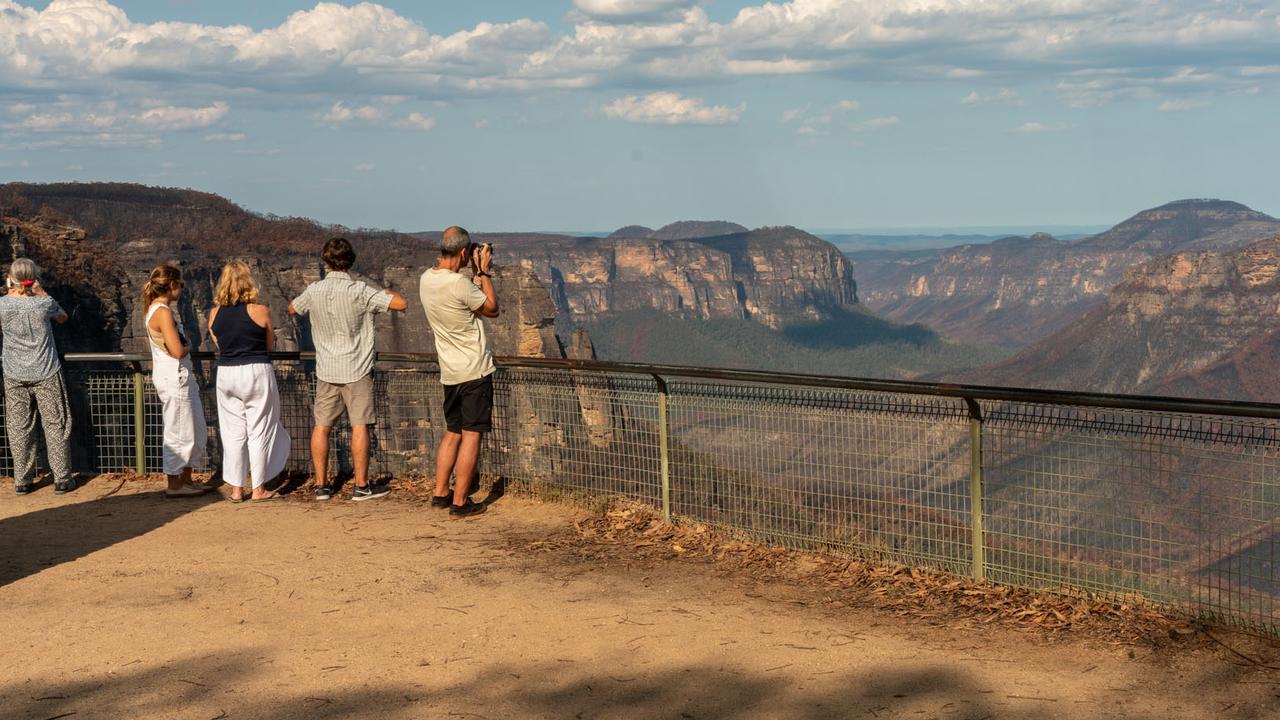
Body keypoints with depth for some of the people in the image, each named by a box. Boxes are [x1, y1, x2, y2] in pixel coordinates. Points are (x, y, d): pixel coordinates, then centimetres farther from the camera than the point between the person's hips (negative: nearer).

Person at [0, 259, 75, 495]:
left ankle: (22, 480, 15)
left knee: (19, 429, 10)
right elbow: (62, 317, 8)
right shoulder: (44, 304, -14)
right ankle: (62, 479, 9)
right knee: (56, 426, 7)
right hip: (46, 375, -2)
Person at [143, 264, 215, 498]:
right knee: (179, 432, -1)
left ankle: (186, 480, 24)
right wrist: (188, 347, -4)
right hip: (174, 378, -10)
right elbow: (177, 350, -23)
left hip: (181, 376, 10)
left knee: (197, 430, 16)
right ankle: (174, 485, 8)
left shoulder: (156, 309, 13)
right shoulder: (163, 313, -18)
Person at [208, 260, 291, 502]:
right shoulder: (260, 311, -9)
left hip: (226, 374, 3)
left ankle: (236, 489, 14)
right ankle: (258, 489, 11)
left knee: (233, 433, 11)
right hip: (257, 373, -3)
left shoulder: (215, 314, 1)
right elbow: (269, 346, 2)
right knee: (259, 432, 7)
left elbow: (219, 346, 11)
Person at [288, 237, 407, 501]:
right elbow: (401, 304, -16)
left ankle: (321, 485, 12)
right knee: (359, 426, 2)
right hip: (356, 370, -3)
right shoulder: (359, 291, -14)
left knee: (322, 426, 9)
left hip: (326, 370, 3)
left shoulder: (314, 291, -3)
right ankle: (362, 486, 4)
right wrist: (387, 294, 4)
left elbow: (292, 309, 17)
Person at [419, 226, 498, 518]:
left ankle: (440, 493, 21)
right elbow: (492, 309, -8)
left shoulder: (426, 279, 4)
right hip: (474, 371, -8)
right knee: (471, 434, -2)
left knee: (452, 432, 18)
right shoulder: (458, 284, -22)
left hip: (449, 372, 8)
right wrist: (483, 272, -4)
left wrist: (477, 274, 14)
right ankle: (460, 502, -1)